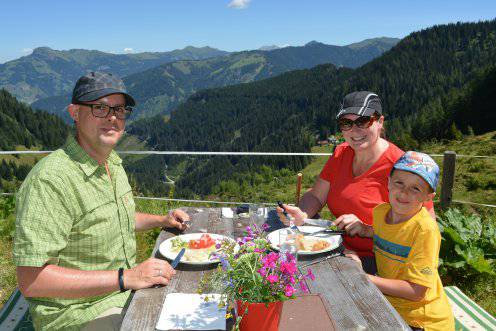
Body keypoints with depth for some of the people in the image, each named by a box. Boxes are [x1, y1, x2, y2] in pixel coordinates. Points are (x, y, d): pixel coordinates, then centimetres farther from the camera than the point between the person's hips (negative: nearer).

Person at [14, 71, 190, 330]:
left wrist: (162, 220, 7)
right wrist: (125, 278, -30)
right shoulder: (51, 180, -25)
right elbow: (30, 280, -27)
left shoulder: (113, 163, 4)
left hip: (126, 291, 8)